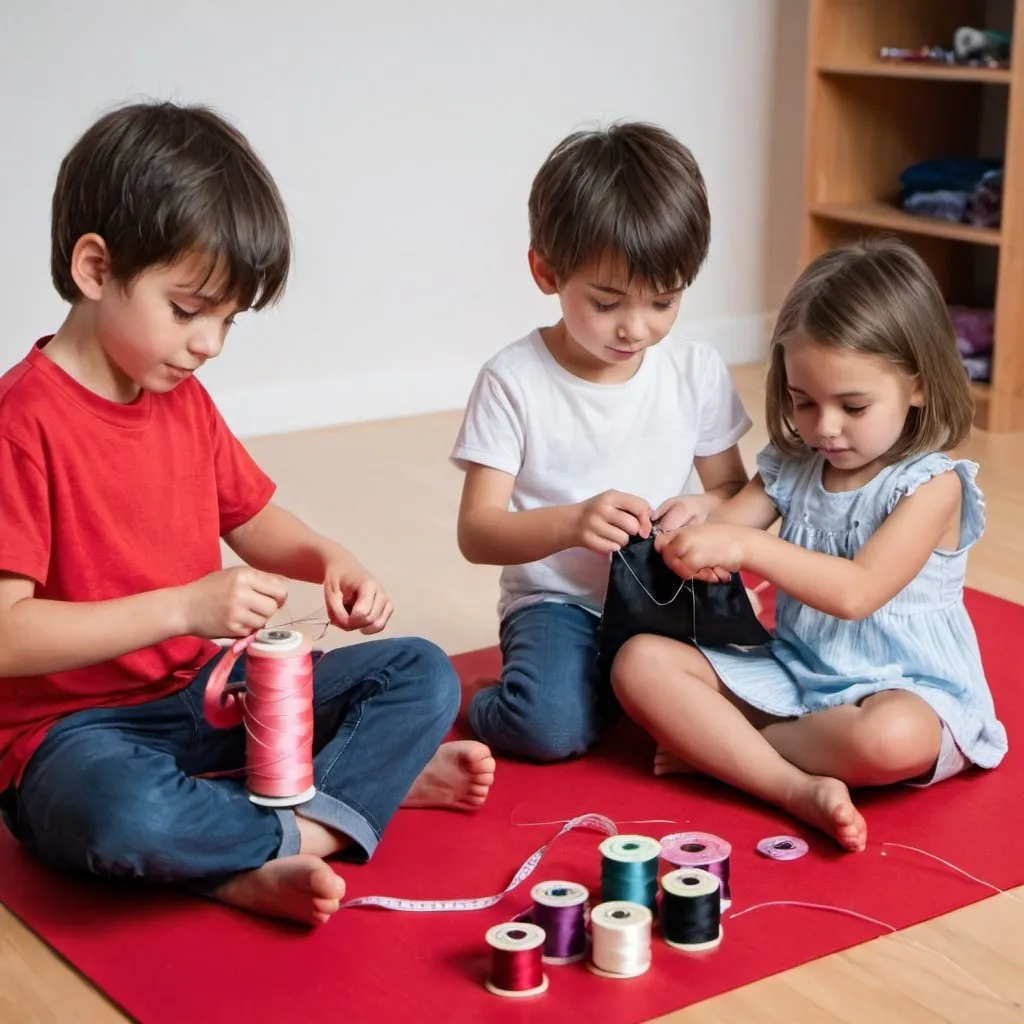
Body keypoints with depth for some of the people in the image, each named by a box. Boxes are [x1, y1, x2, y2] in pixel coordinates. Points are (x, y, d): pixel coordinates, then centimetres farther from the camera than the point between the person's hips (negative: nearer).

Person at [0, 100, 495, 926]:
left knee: (423, 674, -1)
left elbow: (255, 522, 20)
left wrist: (330, 561, -2)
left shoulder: (185, 401, 7)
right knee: (125, 817, -41)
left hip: (205, 694, 8)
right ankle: (375, 781, -17)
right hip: (74, 728, -7)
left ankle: (264, 863, -19)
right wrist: (183, 606, -26)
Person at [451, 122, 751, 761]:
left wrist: (707, 509, -16)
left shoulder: (698, 371, 0)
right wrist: (571, 523, -32)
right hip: (558, 598, -4)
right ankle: (478, 703, 3)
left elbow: (733, 487, 9)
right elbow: (477, 531, -12)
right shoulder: (513, 381, -10)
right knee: (550, 726, -32)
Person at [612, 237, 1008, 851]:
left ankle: (712, 747, -17)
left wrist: (746, 547, -31)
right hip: (792, 674, 6)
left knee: (892, 738, -42)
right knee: (641, 662, -13)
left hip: (901, 690, -6)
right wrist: (689, 532, -24)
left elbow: (857, 592, -23)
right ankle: (801, 790, -26)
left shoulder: (931, 484, -12)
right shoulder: (793, 468, 6)